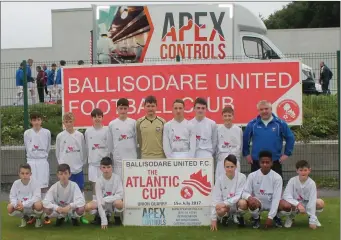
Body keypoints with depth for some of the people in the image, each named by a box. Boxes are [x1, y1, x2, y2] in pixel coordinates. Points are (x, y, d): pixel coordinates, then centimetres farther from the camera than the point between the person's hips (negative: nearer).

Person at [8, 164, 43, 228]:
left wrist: (23, 204, -34)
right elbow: (12, 197, -4)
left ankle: (37, 218, 2)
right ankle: (24, 218, 8)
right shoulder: (16, 183, -6)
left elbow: (37, 197, -24)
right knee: (9, 208, -24)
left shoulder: (35, 182, -16)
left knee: (38, 205, -36)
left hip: (32, 207, -3)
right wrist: (17, 204, -27)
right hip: (21, 208, 3)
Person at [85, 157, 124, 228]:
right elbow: (99, 200, -20)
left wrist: (105, 199, -26)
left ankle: (117, 216, -1)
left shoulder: (117, 178, -15)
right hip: (103, 204, 1)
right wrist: (103, 220, -26)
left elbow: (120, 195, -18)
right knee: (88, 207, -26)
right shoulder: (99, 180, -15)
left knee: (119, 203, -37)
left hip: (114, 202, -1)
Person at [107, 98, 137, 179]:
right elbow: (110, 143, 7)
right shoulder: (112, 124, 1)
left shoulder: (133, 123, 0)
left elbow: (137, 139, 3)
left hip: (132, 158, 0)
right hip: (118, 159, 0)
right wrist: (113, 153, 10)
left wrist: (136, 152, 5)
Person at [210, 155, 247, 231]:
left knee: (243, 203, -35)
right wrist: (213, 218, -14)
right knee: (220, 211, -35)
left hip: (237, 204, 0)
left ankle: (238, 216, 2)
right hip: (225, 206, 0)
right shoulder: (220, 179, -10)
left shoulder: (242, 177, -13)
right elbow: (216, 199, -10)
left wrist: (225, 203, -26)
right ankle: (225, 216, 5)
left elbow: (239, 196, -14)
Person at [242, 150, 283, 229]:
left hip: (272, 204, 1)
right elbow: (245, 192, -12)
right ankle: (256, 218, 2)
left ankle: (275, 216, 9)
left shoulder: (277, 177, -13)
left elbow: (276, 198, -17)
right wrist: (249, 197, -38)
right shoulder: (252, 175, -10)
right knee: (251, 203, -36)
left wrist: (270, 217, -24)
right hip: (258, 203, 0)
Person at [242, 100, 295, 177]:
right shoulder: (252, 124, 1)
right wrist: (246, 154, 8)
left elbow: (290, 138, 5)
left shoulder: (280, 123, -1)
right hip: (256, 162, 1)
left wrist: (287, 154, 2)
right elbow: (245, 139, 10)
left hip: (275, 162, 0)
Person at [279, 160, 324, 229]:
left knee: (320, 203, -28)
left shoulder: (311, 183, -16)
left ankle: (313, 217, 6)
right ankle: (290, 217, 2)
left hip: (306, 205, 1)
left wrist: (312, 220, -27)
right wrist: (298, 204, -39)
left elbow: (312, 201, -22)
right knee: (282, 203, -34)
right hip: (294, 205, -1)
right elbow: (286, 196, -22)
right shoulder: (292, 180, -17)